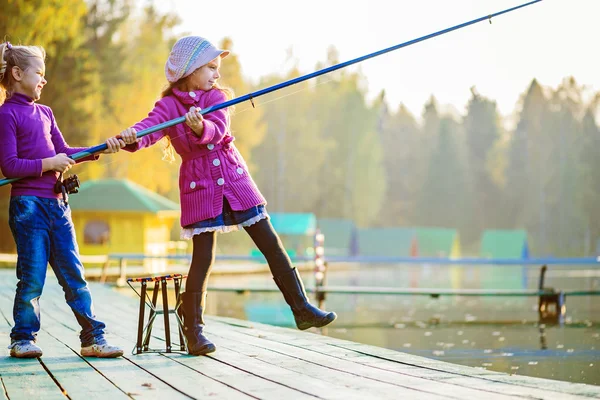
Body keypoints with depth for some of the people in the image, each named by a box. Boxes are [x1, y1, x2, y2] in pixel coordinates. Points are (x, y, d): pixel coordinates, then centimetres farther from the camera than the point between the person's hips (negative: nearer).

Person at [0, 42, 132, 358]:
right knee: (32, 276, -3)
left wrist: (101, 149, 5)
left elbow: (63, 151, 16)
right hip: (28, 204, -7)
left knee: (74, 275, 5)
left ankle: (93, 338, 7)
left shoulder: (44, 113, 17)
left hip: (56, 204, 7)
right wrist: (49, 163, -13)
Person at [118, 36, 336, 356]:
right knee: (203, 257, -8)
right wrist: (131, 136, -46)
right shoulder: (168, 105, -3)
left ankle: (301, 309, 11)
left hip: (234, 179, 3)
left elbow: (218, 130, -14)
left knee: (271, 245, 3)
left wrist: (201, 128, -38)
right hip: (199, 186, -3)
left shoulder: (215, 96, 5)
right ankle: (193, 331, 2)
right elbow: (148, 127, -22)